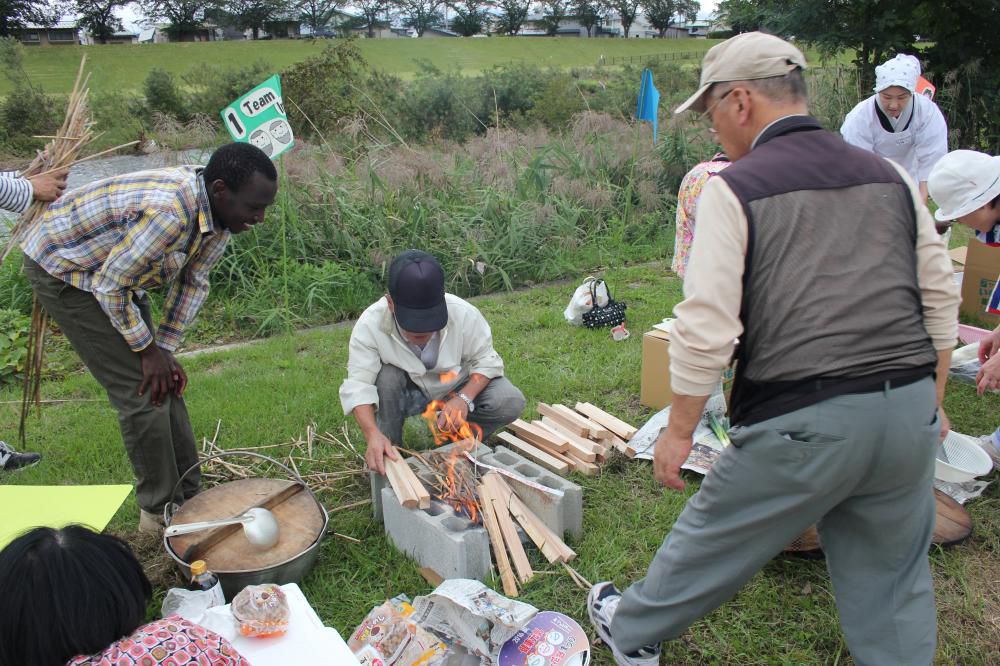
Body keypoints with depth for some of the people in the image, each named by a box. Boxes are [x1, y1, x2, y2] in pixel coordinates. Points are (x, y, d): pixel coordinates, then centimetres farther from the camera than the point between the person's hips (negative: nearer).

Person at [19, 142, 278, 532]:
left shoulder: (219, 213, -11)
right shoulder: (169, 212, -39)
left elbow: (193, 282, -1)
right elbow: (109, 284, -28)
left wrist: (165, 349, -6)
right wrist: (148, 349, -17)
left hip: (115, 271, 8)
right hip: (63, 269, -8)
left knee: (165, 381, 7)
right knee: (142, 391, -11)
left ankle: (189, 496, 18)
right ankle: (162, 511, 5)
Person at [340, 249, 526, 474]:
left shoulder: (464, 314, -27)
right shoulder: (370, 325, -29)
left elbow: (486, 361, -14)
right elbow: (358, 386, -30)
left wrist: (464, 398, -32)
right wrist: (373, 434, -47)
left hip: (456, 388, 0)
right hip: (408, 392, 0)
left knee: (511, 403, -24)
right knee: (386, 378, -34)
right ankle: (386, 460, -13)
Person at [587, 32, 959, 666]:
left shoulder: (734, 189, -8)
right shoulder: (891, 176, 9)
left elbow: (705, 329, -13)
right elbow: (941, 299, 13)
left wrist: (679, 431, -2)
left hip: (801, 423, -5)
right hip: (909, 413, 5)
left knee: (712, 541, 16)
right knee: (893, 579, 21)